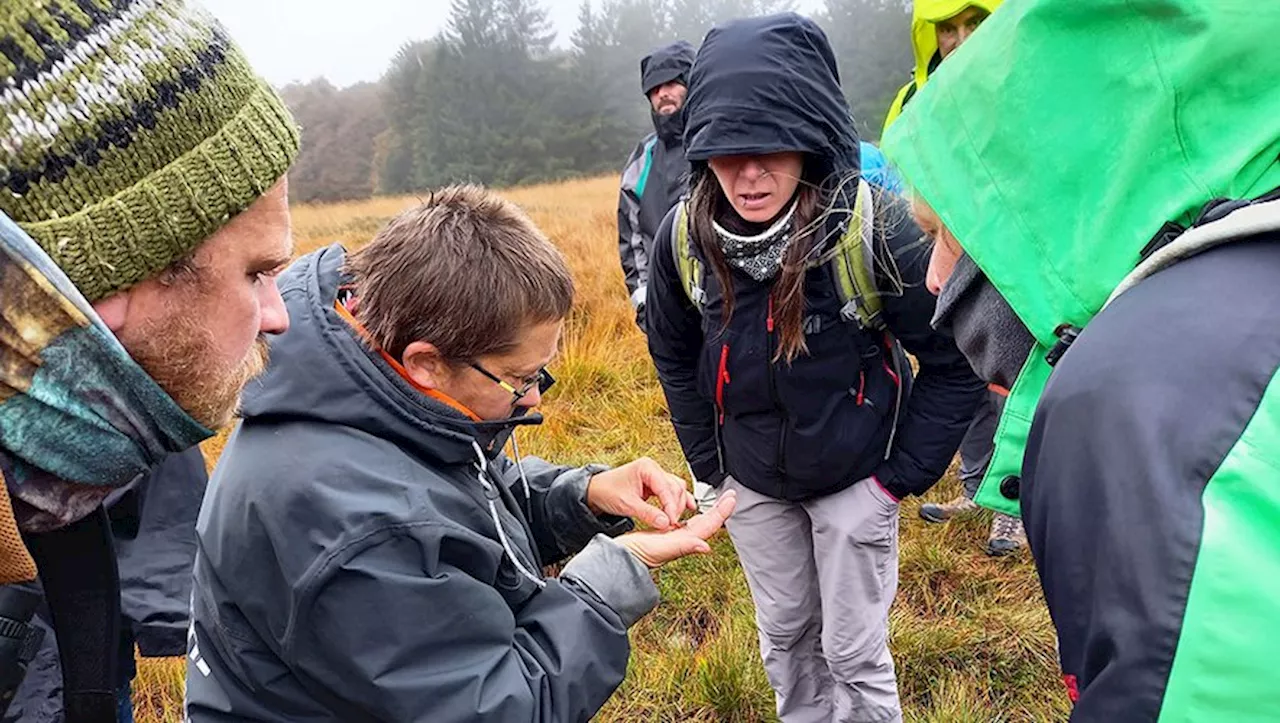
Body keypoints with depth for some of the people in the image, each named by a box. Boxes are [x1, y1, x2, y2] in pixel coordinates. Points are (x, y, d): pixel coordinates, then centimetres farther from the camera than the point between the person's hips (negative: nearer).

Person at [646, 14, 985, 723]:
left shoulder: (875, 223, -25)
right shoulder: (683, 235, -14)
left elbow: (955, 359, -13)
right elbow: (674, 358, 5)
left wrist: (905, 472, -12)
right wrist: (710, 463, 5)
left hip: (855, 478, -3)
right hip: (752, 484, 4)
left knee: (853, 650, 9)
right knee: (785, 637, 20)